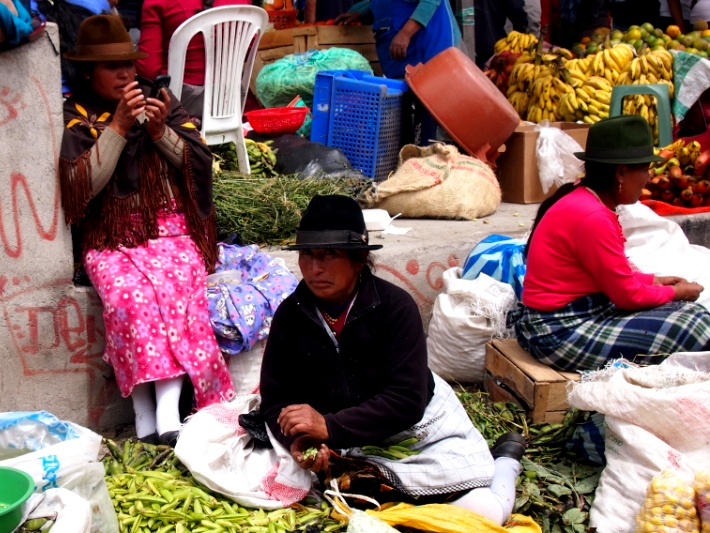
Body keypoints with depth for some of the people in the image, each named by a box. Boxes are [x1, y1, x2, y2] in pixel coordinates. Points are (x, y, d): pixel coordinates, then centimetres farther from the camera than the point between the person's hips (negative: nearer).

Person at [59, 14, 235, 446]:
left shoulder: (161, 101, 13)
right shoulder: (75, 116, 6)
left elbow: (201, 164, 8)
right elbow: (81, 187, -7)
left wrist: (161, 132, -9)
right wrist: (118, 128, -12)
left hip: (170, 231, 2)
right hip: (112, 240, -1)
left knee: (177, 293, -30)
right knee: (129, 297, -31)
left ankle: (169, 408, -34)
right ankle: (146, 415, -28)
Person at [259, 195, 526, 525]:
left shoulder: (394, 306, -17)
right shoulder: (290, 316, -7)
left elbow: (407, 400, -23)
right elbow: (275, 399, -3)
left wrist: (330, 427, -32)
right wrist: (297, 440, -26)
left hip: (421, 422, -3)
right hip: (351, 445, 4)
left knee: (481, 511, -20)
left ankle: (504, 461, 14)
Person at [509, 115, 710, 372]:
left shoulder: (583, 198, 9)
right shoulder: (591, 216, -22)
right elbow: (627, 295, -14)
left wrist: (654, 280, 13)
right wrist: (674, 292, 2)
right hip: (560, 335, -11)